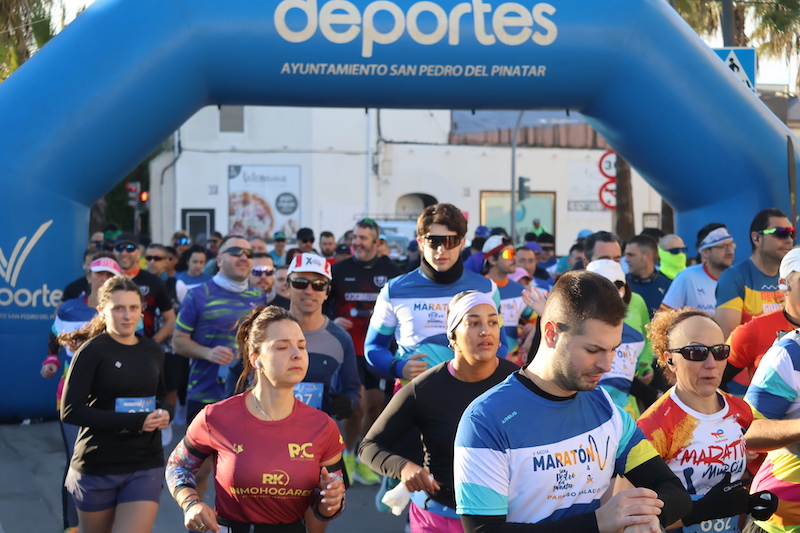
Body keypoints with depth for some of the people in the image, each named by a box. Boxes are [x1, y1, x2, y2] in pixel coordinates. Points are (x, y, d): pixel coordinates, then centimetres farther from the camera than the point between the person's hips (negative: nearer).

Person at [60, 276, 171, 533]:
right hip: (97, 467, -3)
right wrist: (133, 421, -22)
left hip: (146, 465, 3)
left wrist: (162, 414, -3)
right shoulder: (92, 351, -10)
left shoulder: (153, 352, 6)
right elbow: (70, 411, -17)